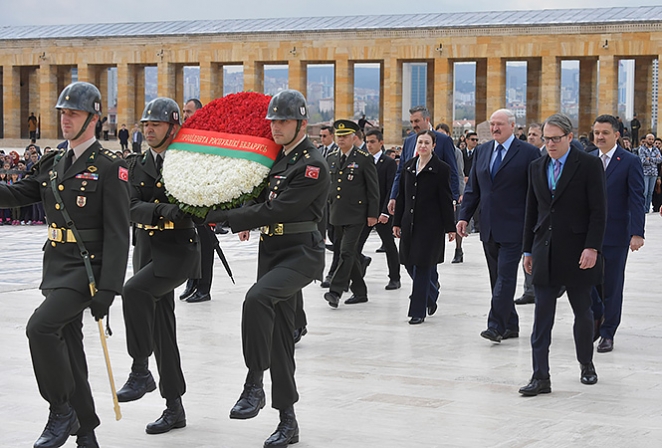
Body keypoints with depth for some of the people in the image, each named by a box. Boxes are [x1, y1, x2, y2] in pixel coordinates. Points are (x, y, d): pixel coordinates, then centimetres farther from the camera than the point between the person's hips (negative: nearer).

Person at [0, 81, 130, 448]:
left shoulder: (109, 168, -9)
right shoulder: (53, 163, 13)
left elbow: (117, 235, -14)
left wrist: (108, 289, -20)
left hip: (87, 267, -8)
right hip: (57, 266, 8)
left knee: (41, 326, -23)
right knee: (68, 350, 10)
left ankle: (61, 411, -7)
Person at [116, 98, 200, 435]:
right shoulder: (138, 165, 9)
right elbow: (133, 209, -5)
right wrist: (162, 210, -23)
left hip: (179, 248, -5)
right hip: (147, 250, 5)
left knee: (134, 291, -29)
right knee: (161, 327, 7)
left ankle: (140, 370, -17)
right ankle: (174, 408, 16)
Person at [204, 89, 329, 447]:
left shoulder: (312, 165, -14)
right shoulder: (277, 157, 13)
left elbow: (276, 210, -21)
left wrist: (222, 216, -18)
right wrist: (248, 221, 6)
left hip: (301, 253, -8)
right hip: (272, 251, 9)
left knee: (257, 297, -34)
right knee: (278, 335, 8)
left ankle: (254, 385, -25)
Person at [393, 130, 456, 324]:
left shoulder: (441, 169, -5)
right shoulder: (409, 166, 10)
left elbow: (446, 200, -5)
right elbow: (402, 196, 14)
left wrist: (450, 227, -6)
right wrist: (397, 222, 12)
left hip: (430, 224, -5)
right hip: (410, 222, 5)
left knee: (422, 265, -5)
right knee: (410, 263, 7)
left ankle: (418, 311, 2)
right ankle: (431, 294, 33)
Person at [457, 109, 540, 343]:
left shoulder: (528, 153, -4)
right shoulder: (482, 151, 12)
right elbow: (473, 188, 15)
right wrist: (464, 216, 4)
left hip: (513, 228, -6)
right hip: (489, 227, 6)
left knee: (505, 276, -10)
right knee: (497, 278, 10)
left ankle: (496, 326, -10)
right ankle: (510, 326, 19)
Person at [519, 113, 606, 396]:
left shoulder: (589, 165, -5)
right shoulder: (537, 167, 10)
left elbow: (598, 210, -9)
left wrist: (592, 247, -17)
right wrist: (528, 250, 12)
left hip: (576, 252, -4)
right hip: (545, 253, 4)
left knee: (582, 312, 10)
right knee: (542, 316, -2)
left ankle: (586, 364, 30)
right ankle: (540, 377, -2)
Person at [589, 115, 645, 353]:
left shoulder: (630, 162, -6)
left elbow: (636, 200, -10)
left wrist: (637, 233, -19)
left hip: (615, 235, -4)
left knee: (611, 286, 4)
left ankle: (607, 333, 15)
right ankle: (597, 317, 27)